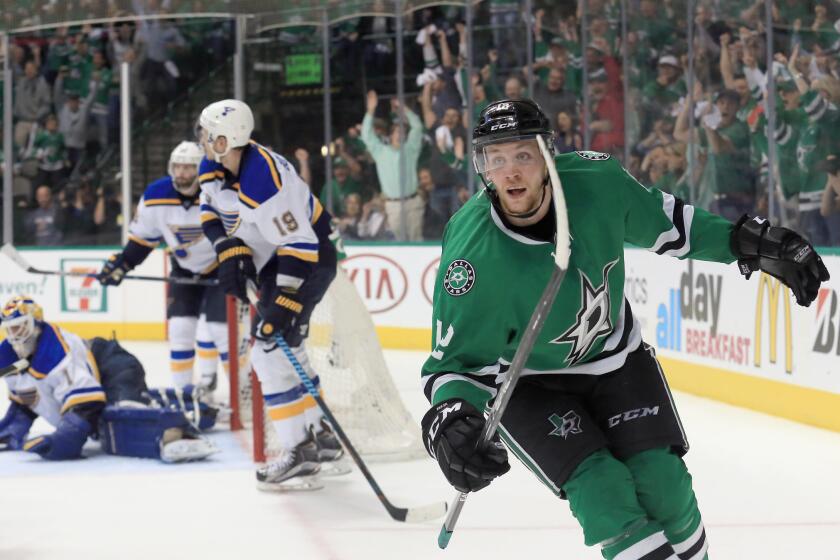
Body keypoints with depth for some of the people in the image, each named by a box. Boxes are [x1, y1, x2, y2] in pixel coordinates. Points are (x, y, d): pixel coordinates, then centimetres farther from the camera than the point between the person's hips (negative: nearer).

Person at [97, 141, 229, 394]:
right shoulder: (156, 196, -15)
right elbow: (141, 237, 0)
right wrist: (121, 264, -6)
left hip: (221, 266, -4)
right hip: (184, 268, 4)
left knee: (220, 326, -14)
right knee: (179, 326, -3)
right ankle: (181, 389, 9)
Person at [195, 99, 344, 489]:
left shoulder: (264, 183, -33)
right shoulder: (215, 167, -5)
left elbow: (299, 247, -33)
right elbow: (212, 211, 9)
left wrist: (283, 304, -35)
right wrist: (229, 252, -8)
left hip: (310, 256, -10)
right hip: (272, 260, 10)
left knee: (272, 348, -16)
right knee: (286, 348, 17)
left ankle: (300, 454, -15)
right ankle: (319, 435, 30)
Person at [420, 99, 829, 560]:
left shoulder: (596, 181, -22)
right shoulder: (472, 254, -31)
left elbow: (661, 220, -1)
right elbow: (456, 361, -23)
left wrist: (750, 242, -4)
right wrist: (448, 421, -43)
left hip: (614, 353, 3)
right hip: (524, 381, -3)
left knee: (662, 483, -3)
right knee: (601, 492, -19)